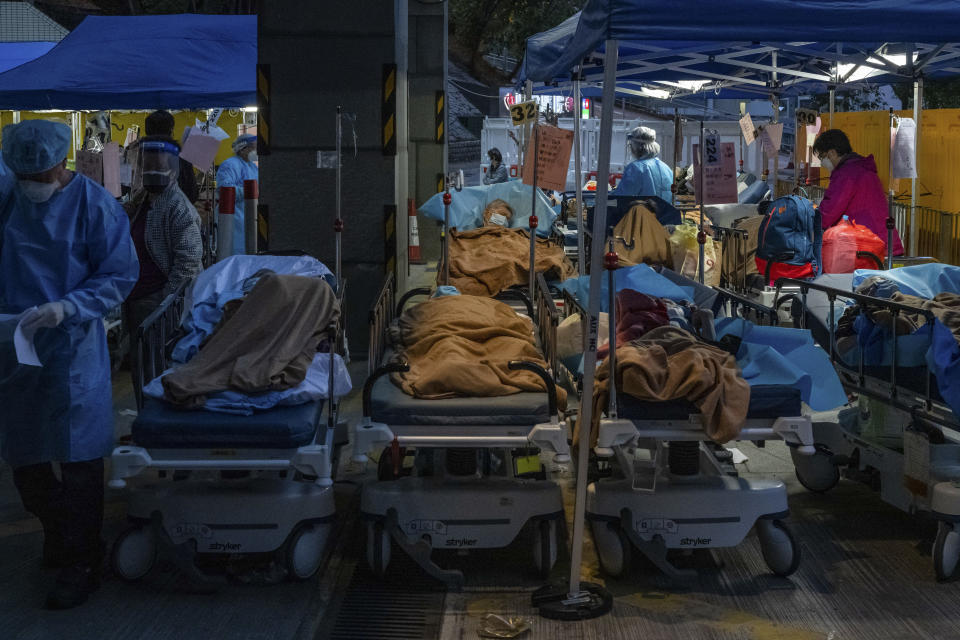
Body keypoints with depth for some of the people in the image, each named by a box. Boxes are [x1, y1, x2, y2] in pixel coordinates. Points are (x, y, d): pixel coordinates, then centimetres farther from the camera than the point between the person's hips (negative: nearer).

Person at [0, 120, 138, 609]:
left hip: (72, 349, -5)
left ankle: (82, 564, 11)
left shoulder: (94, 204, -10)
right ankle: (58, 532, 38)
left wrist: (66, 307, -21)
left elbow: (120, 276, -9)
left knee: (78, 459, 0)